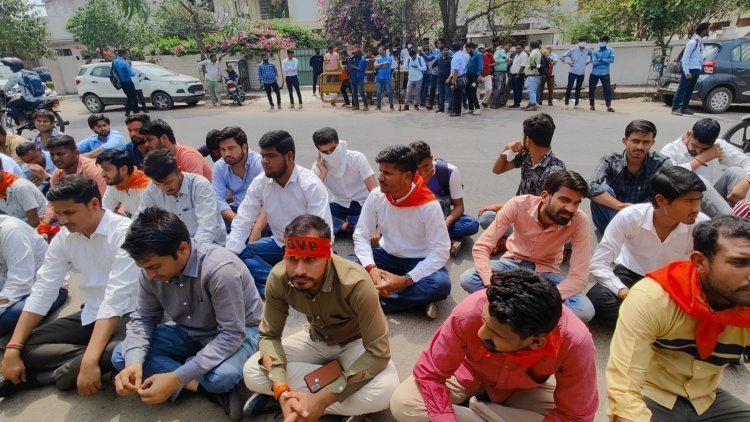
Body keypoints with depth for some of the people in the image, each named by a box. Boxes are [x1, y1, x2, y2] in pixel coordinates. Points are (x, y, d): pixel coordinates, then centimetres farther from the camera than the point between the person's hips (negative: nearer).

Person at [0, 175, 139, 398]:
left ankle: (61, 373, -12)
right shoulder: (64, 237, -1)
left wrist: (90, 360, -34)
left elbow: (116, 299, -29)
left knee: (121, 352, -36)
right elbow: (42, 292, -1)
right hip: (90, 315, 6)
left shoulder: (125, 233, -23)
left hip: (127, 315, -6)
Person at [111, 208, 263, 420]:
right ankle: (202, 384, -15)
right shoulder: (151, 271, -15)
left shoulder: (220, 269, -34)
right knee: (121, 356, -12)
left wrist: (177, 378, -35)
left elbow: (231, 335, -31)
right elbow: (143, 319, -3)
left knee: (221, 377, -38)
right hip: (189, 332, 7)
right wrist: (134, 362, -24)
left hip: (237, 332, -6)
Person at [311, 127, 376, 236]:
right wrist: (323, 173, -28)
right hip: (339, 204, 2)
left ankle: (341, 224, -7)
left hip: (362, 204, -2)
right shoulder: (317, 167, -11)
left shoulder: (357, 158, -20)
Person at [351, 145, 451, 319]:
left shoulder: (429, 205, -23)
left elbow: (440, 251, -22)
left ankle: (373, 302, -24)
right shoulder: (376, 196, -12)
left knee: (441, 284, -34)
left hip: (419, 261, -3)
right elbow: (361, 235, -8)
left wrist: (406, 280, -30)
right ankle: (417, 298, -22)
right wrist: (371, 268, -26)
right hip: (387, 255, 4)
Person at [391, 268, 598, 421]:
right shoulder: (469, 313, -37)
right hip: (472, 375, 0)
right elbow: (428, 373, -22)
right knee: (403, 403, -22)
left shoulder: (574, 342, -36)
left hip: (525, 391, 1)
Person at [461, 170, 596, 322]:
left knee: (585, 311, -28)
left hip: (546, 272, 1)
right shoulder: (518, 205, -25)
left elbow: (579, 277, -24)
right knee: (467, 279, -28)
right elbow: (481, 247, -23)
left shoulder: (579, 221, -23)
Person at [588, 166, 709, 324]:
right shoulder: (629, 217, -27)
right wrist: (622, 291, -39)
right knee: (596, 299, -30)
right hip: (630, 274, -1)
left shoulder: (702, 224, -22)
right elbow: (597, 264, -25)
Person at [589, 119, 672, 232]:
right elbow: (592, 187, -30)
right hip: (609, 219, -1)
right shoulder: (610, 161, -13)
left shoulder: (659, 162, -9)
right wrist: (622, 206, -39)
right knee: (603, 189, -28)